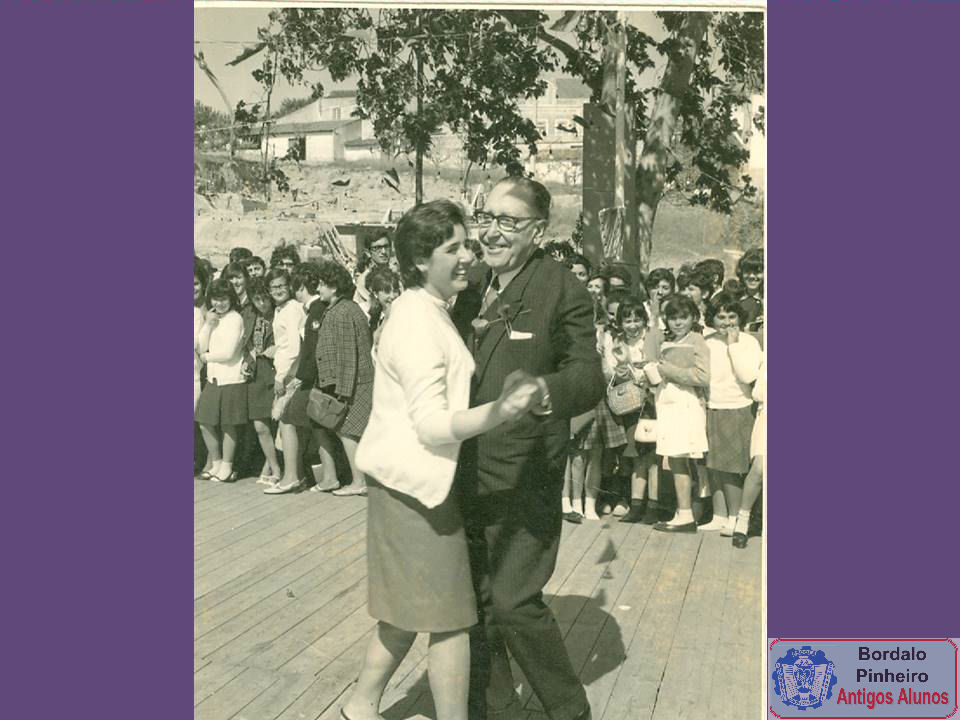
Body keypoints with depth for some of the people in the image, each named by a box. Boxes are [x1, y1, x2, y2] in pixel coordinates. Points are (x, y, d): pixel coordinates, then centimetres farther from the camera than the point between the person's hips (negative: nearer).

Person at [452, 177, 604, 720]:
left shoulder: (563, 291, -11)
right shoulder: (475, 287, 9)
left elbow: (589, 375, -18)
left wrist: (546, 390, -35)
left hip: (523, 477, -7)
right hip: (468, 472, 7)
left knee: (515, 602, -3)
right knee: (474, 597, 16)